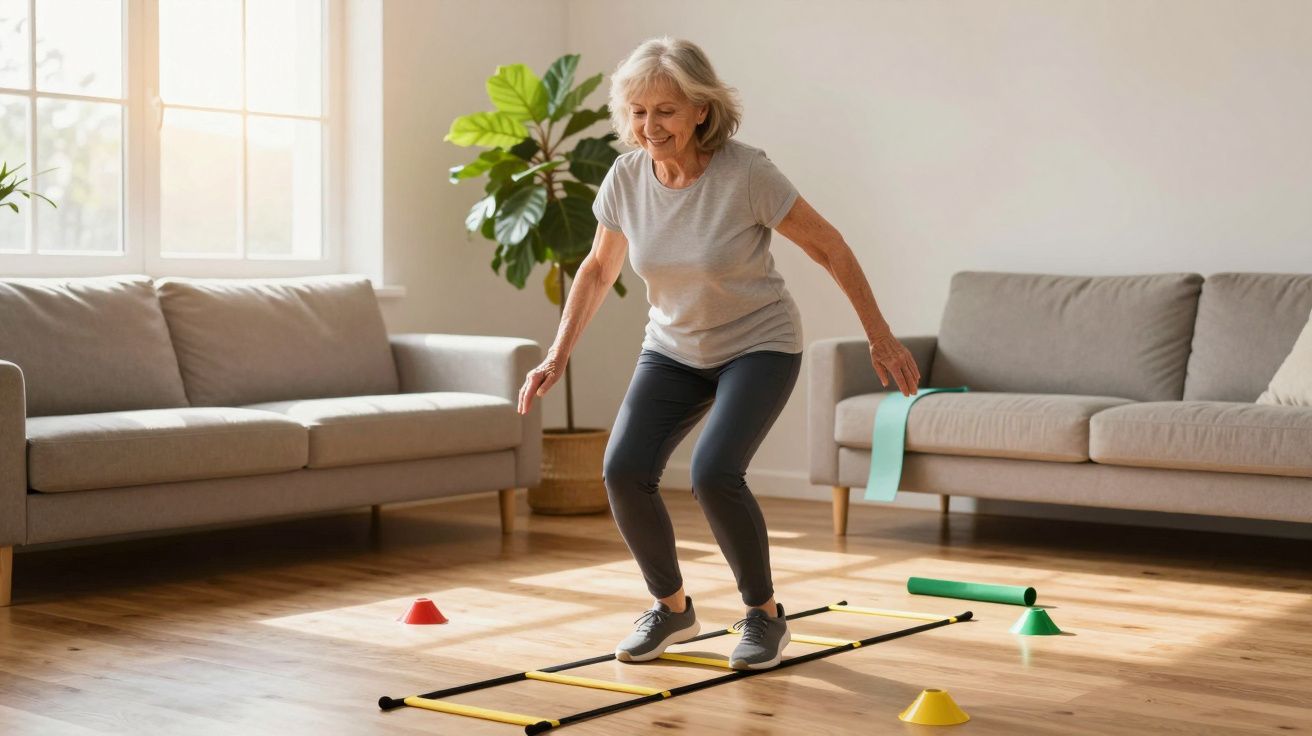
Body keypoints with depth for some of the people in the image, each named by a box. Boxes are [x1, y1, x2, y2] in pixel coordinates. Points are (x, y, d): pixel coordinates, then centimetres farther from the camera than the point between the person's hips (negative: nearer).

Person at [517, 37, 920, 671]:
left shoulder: (746, 173, -24)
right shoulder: (626, 179, -11)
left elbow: (828, 248, -14)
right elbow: (598, 269, 6)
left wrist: (880, 338, -9)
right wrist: (557, 358, 1)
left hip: (759, 346, -4)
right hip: (673, 349, 5)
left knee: (714, 473, -25)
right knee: (623, 470, -15)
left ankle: (764, 615, 0)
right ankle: (672, 608, 11)